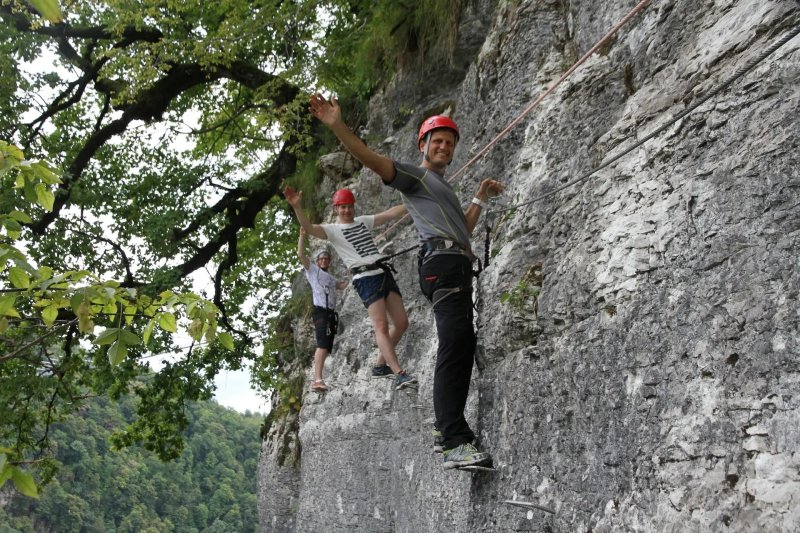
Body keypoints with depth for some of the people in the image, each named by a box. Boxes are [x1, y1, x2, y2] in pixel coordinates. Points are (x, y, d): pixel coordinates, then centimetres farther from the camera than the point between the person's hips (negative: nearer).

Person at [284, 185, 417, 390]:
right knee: (381, 327, -14)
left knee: (401, 323, 5)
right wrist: (296, 207, -31)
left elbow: (391, 213, 20)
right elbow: (309, 228, -15)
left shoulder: (363, 221, 20)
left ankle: (380, 365, 19)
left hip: (384, 273, 7)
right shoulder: (332, 230, 3)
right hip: (366, 279, -7)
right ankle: (399, 374, -20)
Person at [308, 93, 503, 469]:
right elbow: (372, 159, -7)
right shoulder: (413, 175, 10)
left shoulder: (442, 188, 36)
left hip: (459, 267, 10)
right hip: (442, 262, -10)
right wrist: (337, 126, -21)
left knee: (461, 346, 6)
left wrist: (480, 199, 32)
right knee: (455, 342, -23)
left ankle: (446, 431, 9)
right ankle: (457, 442, -31)